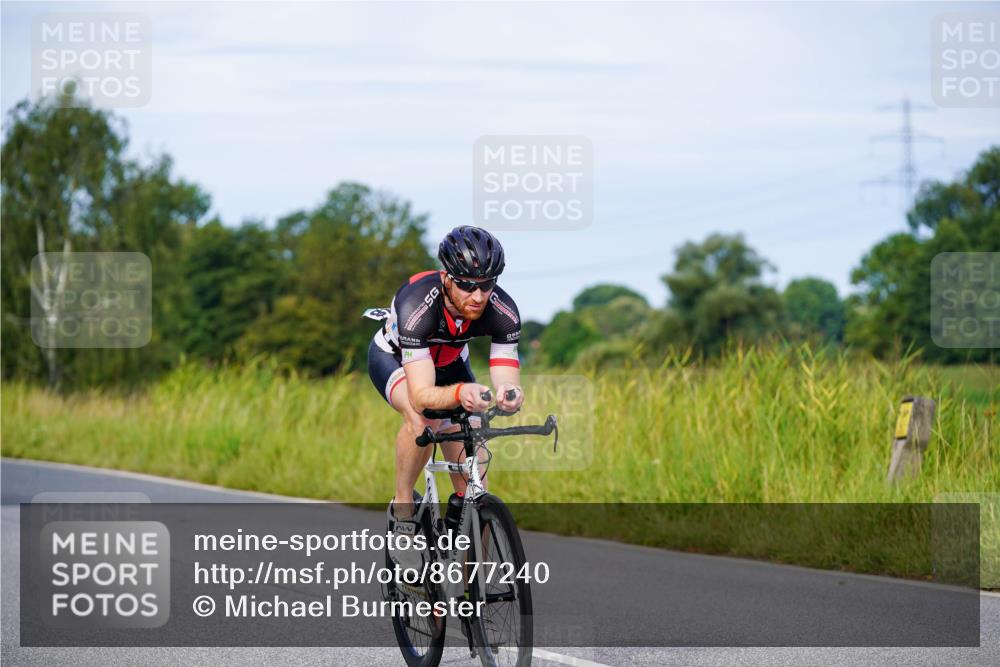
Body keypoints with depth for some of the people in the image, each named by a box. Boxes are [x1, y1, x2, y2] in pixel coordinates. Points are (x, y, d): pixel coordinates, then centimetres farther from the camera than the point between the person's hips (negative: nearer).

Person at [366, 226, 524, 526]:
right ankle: (402, 506, -16)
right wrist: (459, 392, -67)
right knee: (423, 417, -37)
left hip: (449, 365, 4)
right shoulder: (416, 304, -41)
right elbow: (421, 396, -46)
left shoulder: (503, 311, -30)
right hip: (393, 357, -4)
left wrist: (509, 395, -57)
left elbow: (507, 379, -32)